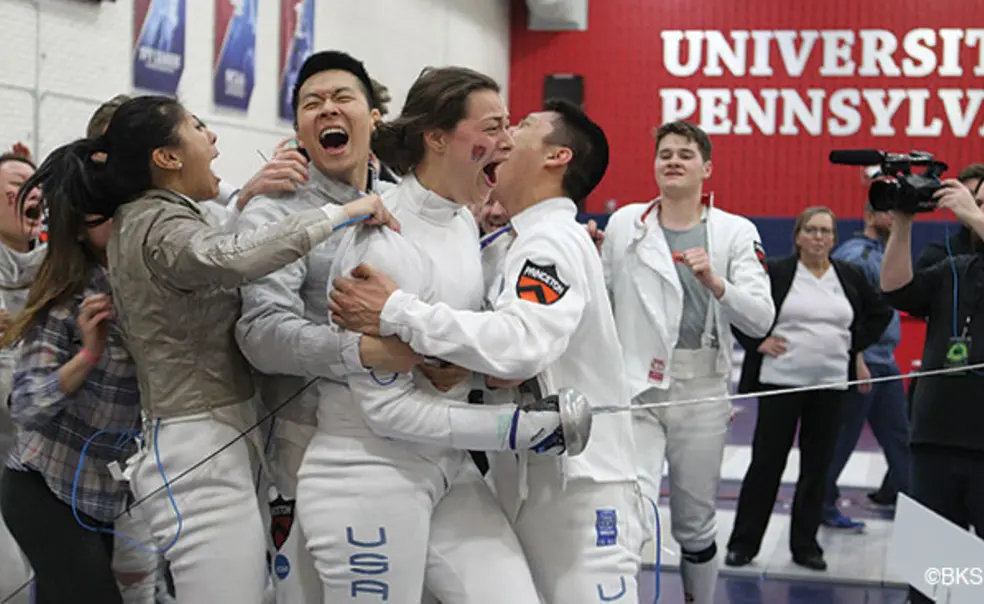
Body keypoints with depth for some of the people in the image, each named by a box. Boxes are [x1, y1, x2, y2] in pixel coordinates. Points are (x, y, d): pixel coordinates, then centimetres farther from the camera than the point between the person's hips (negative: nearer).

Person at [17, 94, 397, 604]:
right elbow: (231, 259, -37)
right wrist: (341, 213, -31)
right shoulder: (160, 225, -17)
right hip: (202, 452, -10)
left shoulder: (138, 221, 14)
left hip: (198, 445, 10)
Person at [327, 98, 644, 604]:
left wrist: (397, 312, -31)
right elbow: (510, 347, 9)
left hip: (580, 493, -9)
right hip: (528, 485, 9)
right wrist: (498, 371, -14)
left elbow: (522, 343, -33)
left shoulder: (552, 241, -15)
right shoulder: (534, 242, 16)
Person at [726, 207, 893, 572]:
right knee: (766, 463, 0)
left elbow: (880, 313, 21)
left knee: (817, 466, 8)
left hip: (831, 383, 3)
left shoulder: (849, 277, 7)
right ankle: (743, 544, 9)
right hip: (781, 380, -3)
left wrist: (858, 347, 12)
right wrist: (756, 342, -5)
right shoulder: (775, 273, -4)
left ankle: (805, 546, 19)